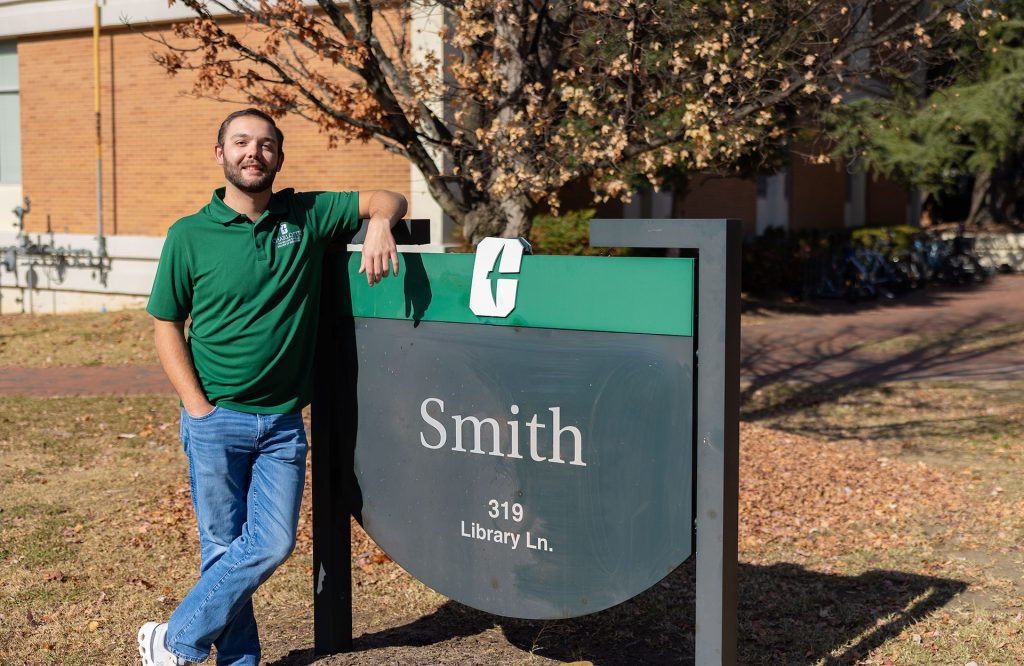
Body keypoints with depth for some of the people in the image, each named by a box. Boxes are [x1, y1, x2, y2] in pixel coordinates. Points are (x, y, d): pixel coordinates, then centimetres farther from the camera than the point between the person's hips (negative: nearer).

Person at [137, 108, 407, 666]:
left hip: (283, 421, 3)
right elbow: (165, 325, 2)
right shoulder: (190, 236, -2)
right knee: (224, 547, 4)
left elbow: (389, 199, 10)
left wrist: (379, 225, -15)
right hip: (217, 420, -2)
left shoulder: (306, 215, 3)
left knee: (272, 544, 0)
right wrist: (198, 407, -7)